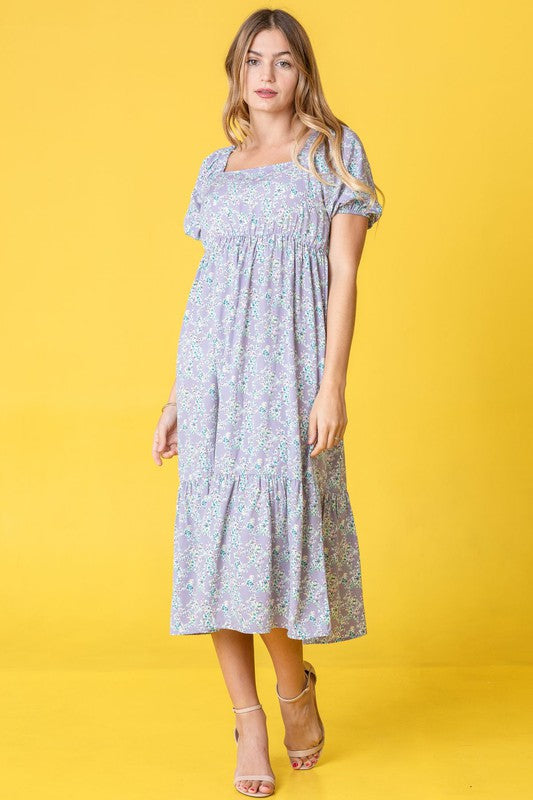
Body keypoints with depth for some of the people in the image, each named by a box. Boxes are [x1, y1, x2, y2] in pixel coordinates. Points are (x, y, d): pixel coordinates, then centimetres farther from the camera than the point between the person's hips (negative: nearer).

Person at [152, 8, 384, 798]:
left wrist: (332, 384, -12)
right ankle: (248, 719, 10)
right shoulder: (217, 168, 17)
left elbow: (343, 273, -3)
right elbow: (204, 286, 16)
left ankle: (294, 689, 15)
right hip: (213, 367, 4)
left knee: (273, 525, -11)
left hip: (289, 365, -4)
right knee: (217, 534, 0)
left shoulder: (335, 152, 6)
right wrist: (176, 395, 12)